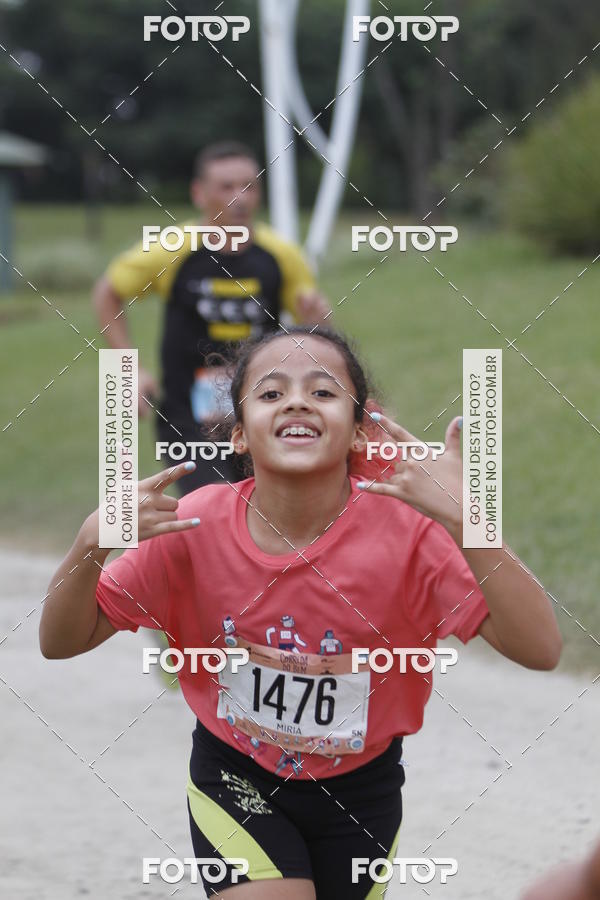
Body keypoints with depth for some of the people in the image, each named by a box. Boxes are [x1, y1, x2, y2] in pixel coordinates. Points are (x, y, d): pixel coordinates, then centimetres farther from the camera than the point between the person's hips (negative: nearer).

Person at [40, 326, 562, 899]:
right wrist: (92, 543, -31)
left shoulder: (404, 525, -22)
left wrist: (462, 520, -43)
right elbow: (61, 641, -10)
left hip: (359, 789, 1)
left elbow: (540, 650, -30)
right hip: (236, 779, -1)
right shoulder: (194, 525, -17)